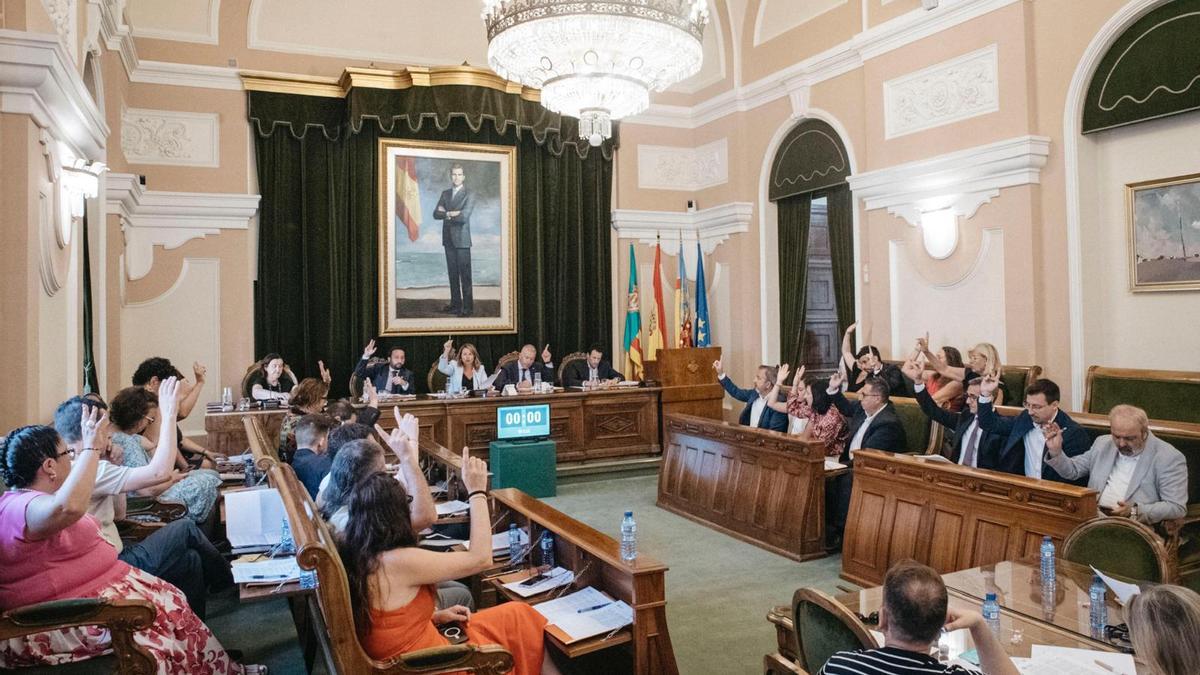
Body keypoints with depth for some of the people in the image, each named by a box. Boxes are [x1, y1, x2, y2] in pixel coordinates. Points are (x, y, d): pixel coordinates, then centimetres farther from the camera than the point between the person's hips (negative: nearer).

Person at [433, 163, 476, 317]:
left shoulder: (469, 194, -4)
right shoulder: (445, 193, 14)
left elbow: (464, 216, -16)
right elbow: (436, 214, 6)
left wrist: (446, 214, -4)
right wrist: (451, 214, -10)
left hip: (462, 239, -6)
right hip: (448, 239, 6)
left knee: (465, 274, -5)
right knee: (452, 273, 10)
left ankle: (468, 307, -2)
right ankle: (455, 303, 17)